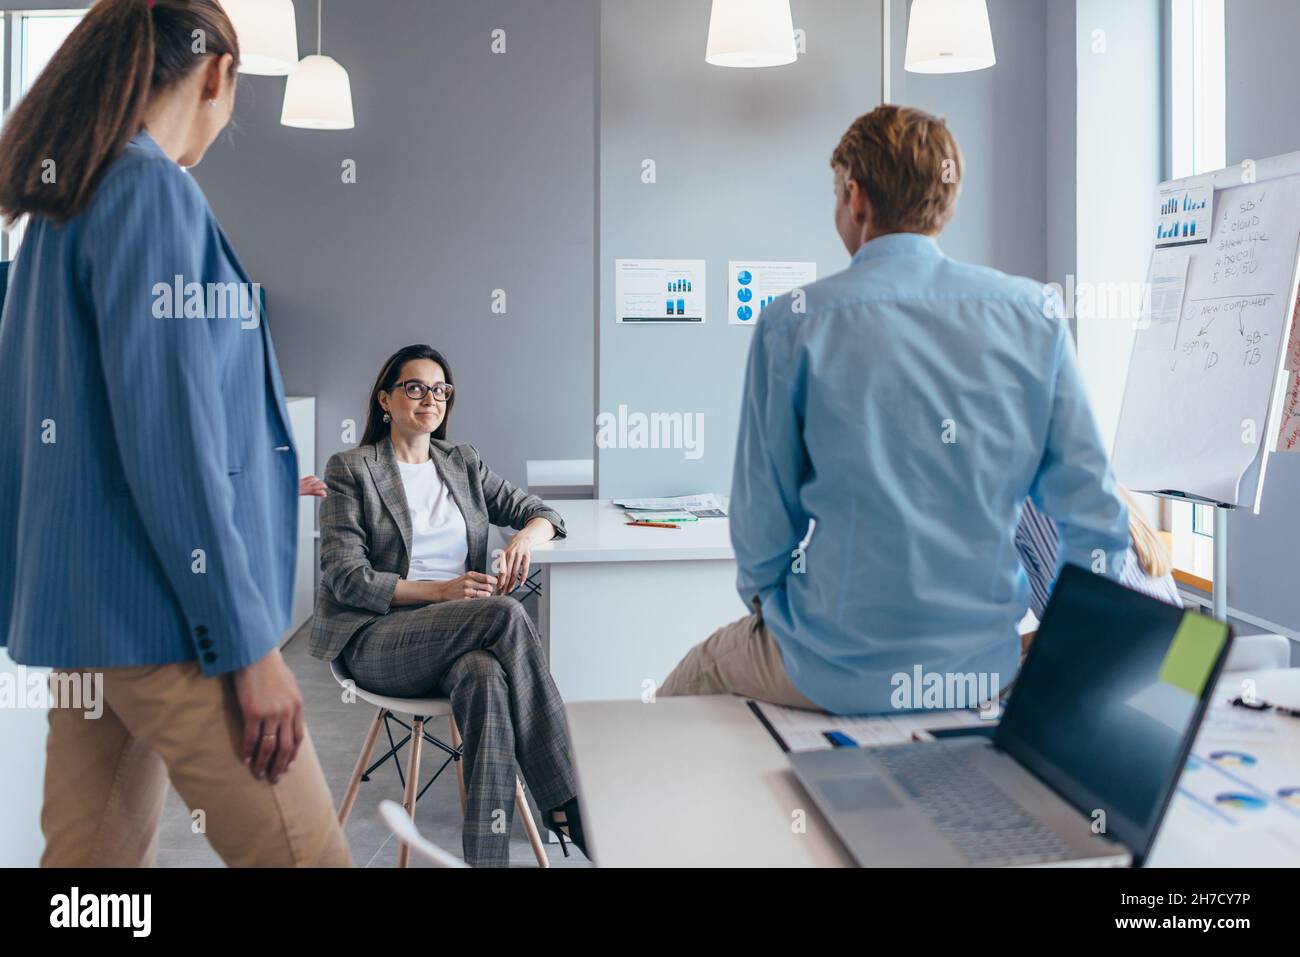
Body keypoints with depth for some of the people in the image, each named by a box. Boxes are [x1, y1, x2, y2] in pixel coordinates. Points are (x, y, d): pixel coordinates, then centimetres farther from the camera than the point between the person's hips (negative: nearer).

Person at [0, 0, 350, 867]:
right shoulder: (153, 189, -13)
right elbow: (167, 437, -19)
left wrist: (263, 474, 33)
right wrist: (248, 645, -16)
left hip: (84, 601, 10)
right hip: (162, 610, -10)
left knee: (96, 854, 14)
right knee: (306, 856, -2)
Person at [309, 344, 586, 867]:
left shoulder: (463, 462, 18)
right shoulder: (351, 470, 4)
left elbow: (540, 512, 18)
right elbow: (345, 578, -5)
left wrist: (525, 536, -9)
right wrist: (440, 591, -17)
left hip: (459, 638, 4)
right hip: (377, 640, -3)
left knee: (486, 677, -37)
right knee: (507, 613, -32)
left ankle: (488, 854, -38)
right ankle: (565, 805, -29)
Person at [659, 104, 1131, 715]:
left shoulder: (794, 324, -11)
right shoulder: (1033, 315, -2)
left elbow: (762, 518, -5)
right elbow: (1094, 516, -1)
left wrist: (763, 599, 15)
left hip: (836, 672, -3)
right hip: (985, 668, 4)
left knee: (682, 687, 25)